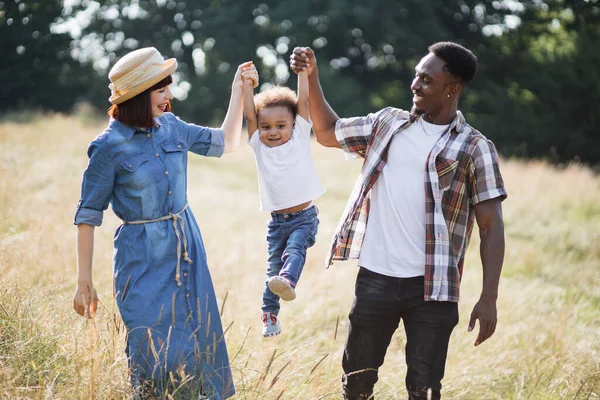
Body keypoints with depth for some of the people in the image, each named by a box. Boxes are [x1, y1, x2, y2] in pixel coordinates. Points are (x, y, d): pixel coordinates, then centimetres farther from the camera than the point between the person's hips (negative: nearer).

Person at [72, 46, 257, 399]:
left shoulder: (170, 127, 1)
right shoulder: (109, 147, -15)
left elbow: (226, 142, 18)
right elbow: (88, 216, -9)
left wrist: (239, 90, 10)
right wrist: (85, 283, -10)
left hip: (188, 250, 6)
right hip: (144, 260, -6)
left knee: (199, 346, 10)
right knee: (155, 357, -4)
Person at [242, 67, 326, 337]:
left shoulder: (299, 137, -1)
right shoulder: (259, 146, 3)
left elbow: (304, 101, -6)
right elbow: (249, 115, -6)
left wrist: (303, 70, -11)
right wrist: (246, 84, -13)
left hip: (304, 216, -3)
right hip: (277, 220, 3)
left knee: (294, 249, -28)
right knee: (273, 267, 7)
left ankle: (288, 281, -50)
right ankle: (270, 316, 16)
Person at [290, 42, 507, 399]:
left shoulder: (475, 149, -3)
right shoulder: (388, 123, 10)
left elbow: (492, 227, -5)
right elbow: (328, 132, 25)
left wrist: (489, 298, -12)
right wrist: (312, 78, 13)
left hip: (431, 288, -4)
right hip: (374, 279, 4)